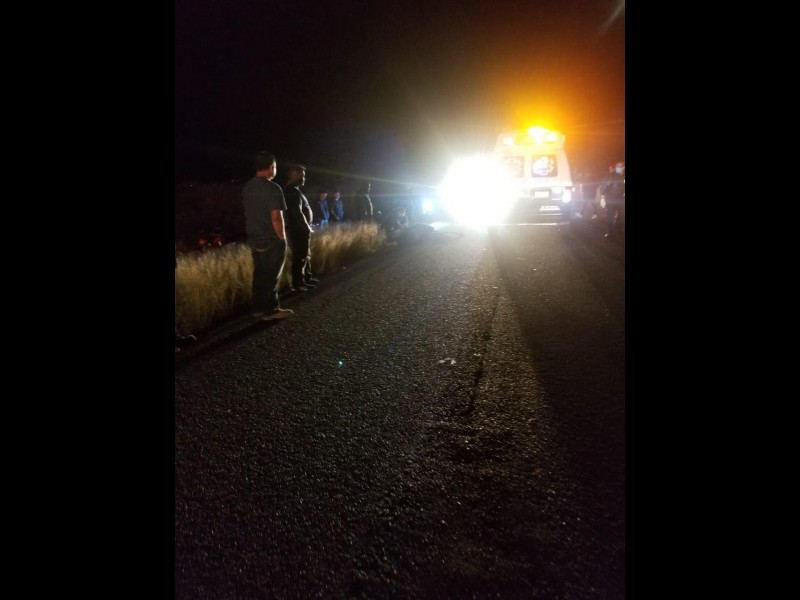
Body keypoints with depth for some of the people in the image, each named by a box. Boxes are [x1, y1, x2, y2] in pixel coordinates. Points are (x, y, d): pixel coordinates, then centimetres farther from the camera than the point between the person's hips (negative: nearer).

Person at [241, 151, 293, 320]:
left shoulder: (247, 187, 7)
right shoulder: (272, 188, -18)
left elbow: (247, 213, 14)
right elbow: (276, 218, -22)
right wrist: (282, 237, -11)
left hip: (254, 239, 7)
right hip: (271, 240, -7)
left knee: (259, 274, 15)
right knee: (271, 276, 2)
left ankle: (258, 308, 22)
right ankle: (270, 310, 11)